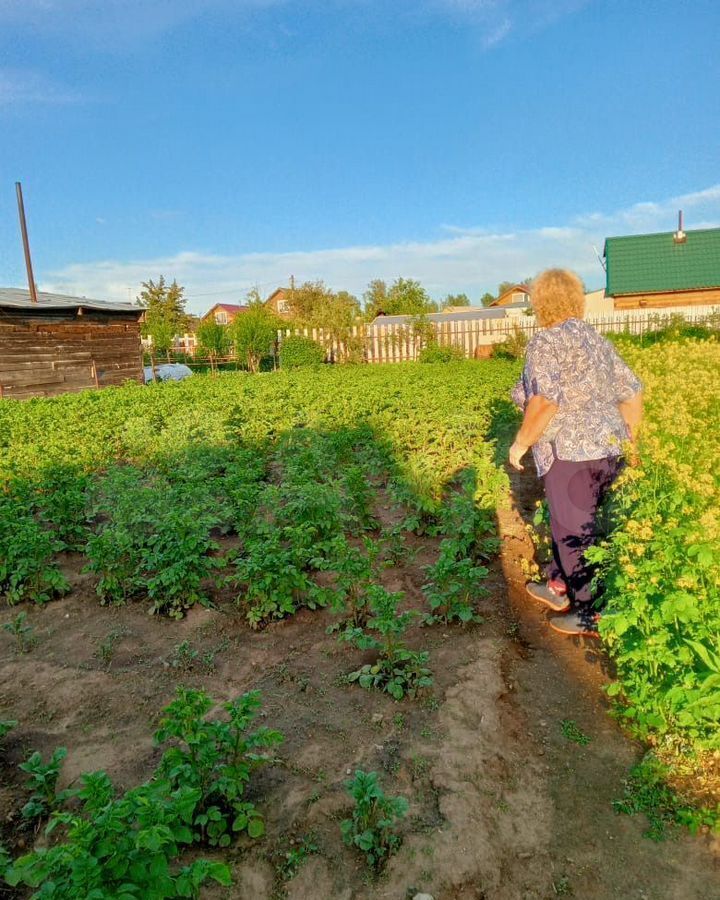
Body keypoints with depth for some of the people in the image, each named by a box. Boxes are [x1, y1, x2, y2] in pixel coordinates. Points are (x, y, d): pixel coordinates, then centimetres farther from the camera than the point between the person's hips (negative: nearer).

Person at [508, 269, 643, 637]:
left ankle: (593, 616, 16)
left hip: (571, 454, -9)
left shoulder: (546, 343, -11)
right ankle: (560, 588, 38)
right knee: (569, 522, 22)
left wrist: (521, 442, -12)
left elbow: (545, 402, -24)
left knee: (576, 533, 4)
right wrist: (629, 441, 23)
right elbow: (633, 394, 14)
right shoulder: (598, 341, 13)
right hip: (608, 450, 9)